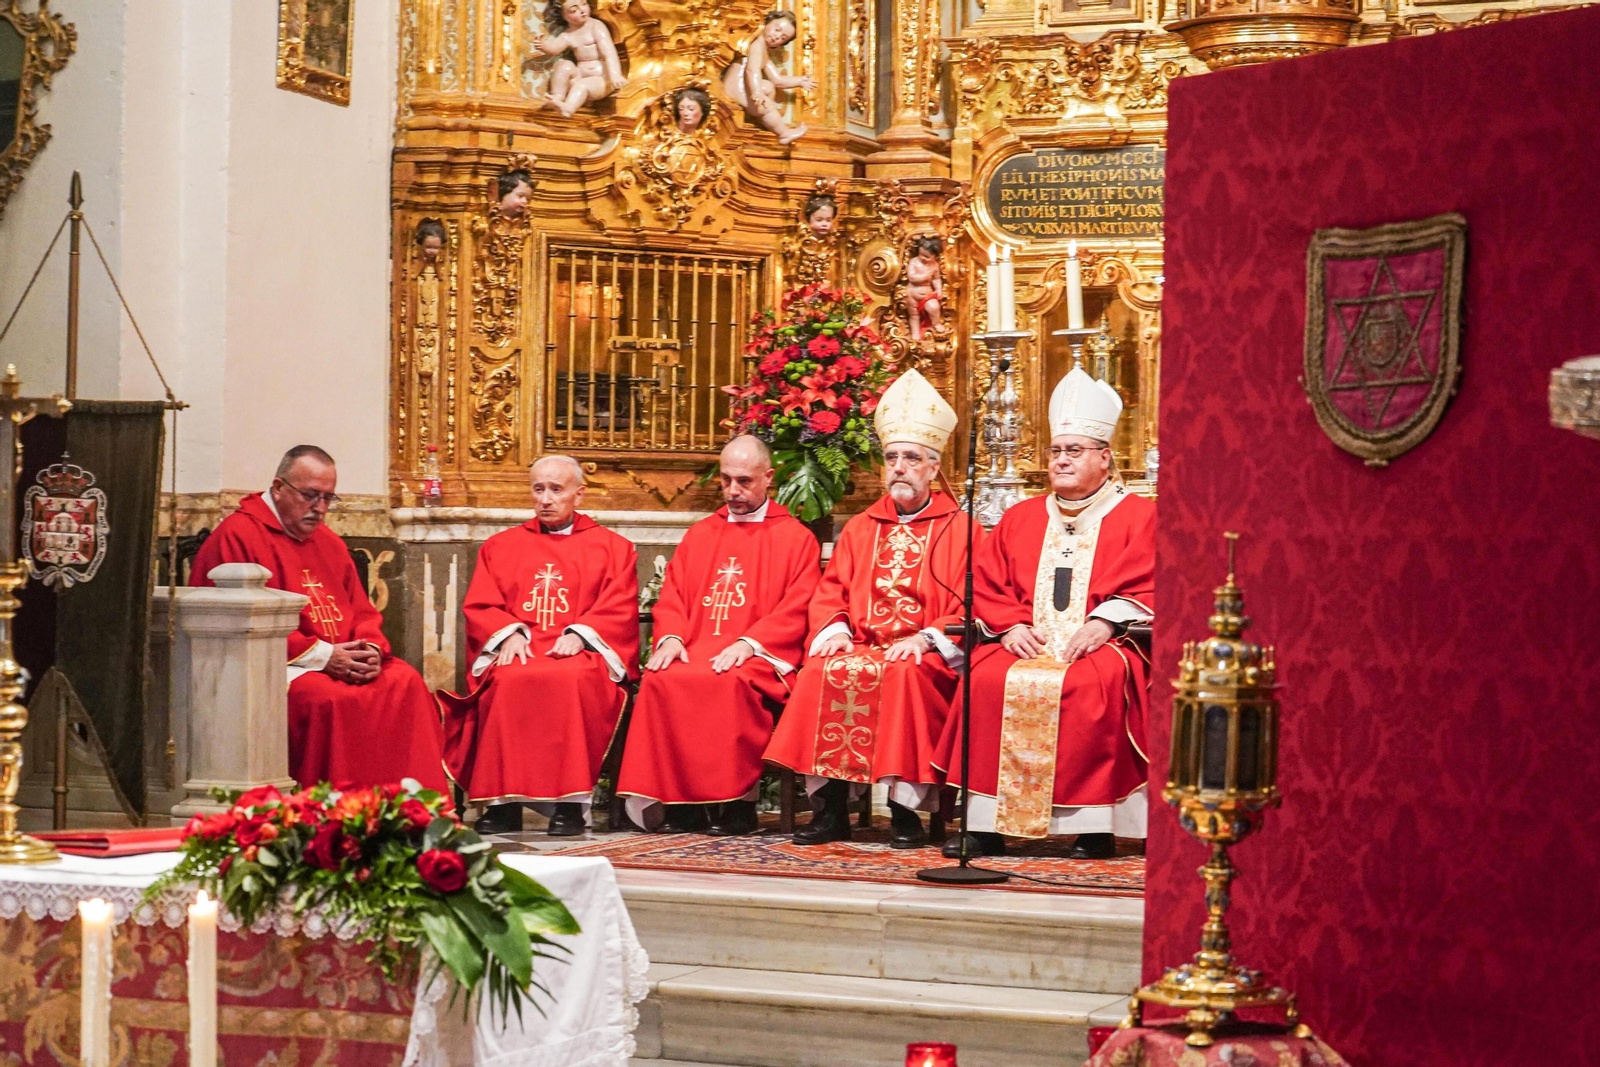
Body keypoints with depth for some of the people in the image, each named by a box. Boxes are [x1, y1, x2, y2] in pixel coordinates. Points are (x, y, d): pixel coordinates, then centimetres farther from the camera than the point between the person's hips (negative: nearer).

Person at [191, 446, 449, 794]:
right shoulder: (237, 536, -5)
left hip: (345, 660, 7)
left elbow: (363, 612, 20)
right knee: (332, 698, -34)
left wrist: (371, 650, -5)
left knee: (406, 682, -16)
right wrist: (321, 656, -17)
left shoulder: (329, 542, 20)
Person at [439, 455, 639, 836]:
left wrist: (580, 633, -14)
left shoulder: (612, 547, 17)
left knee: (571, 680, -38)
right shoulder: (501, 546, 23)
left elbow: (619, 610, 4)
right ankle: (504, 802, -31)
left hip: (580, 654, -2)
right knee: (506, 683, -34)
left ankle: (570, 802, -36)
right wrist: (509, 632, -7)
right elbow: (479, 607, 14)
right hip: (516, 650, 2)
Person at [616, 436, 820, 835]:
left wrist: (748, 644, -17)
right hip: (695, 650, 4)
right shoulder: (700, 535, 24)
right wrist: (671, 638, -4)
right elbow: (671, 597, 18)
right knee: (660, 680, -29)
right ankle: (681, 802, -26)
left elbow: (795, 609, -2)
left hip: (757, 656, -4)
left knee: (730, 682, -38)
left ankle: (736, 802, -29)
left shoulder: (795, 538, 10)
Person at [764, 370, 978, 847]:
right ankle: (829, 807, -24)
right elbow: (831, 592, 18)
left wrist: (926, 638, -18)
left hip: (924, 655, -4)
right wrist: (834, 630, -4)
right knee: (821, 672, -27)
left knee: (904, 675, -37)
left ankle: (906, 811, -30)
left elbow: (969, 606, -2)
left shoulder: (959, 529, 7)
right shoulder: (861, 528, 21)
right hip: (862, 645, 4)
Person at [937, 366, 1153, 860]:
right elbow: (986, 584, 16)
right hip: (1027, 645, 4)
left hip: (1099, 647, -4)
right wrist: (1011, 625, -3)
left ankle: (1094, 823, -30)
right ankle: (984, 821, -25)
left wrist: (1106, 622, -17)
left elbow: (1150, 588, -3)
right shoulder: (1020, 518, 23)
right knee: (986, 679, -27)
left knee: (1090, 684, -37)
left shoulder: (1138, 516, 9)